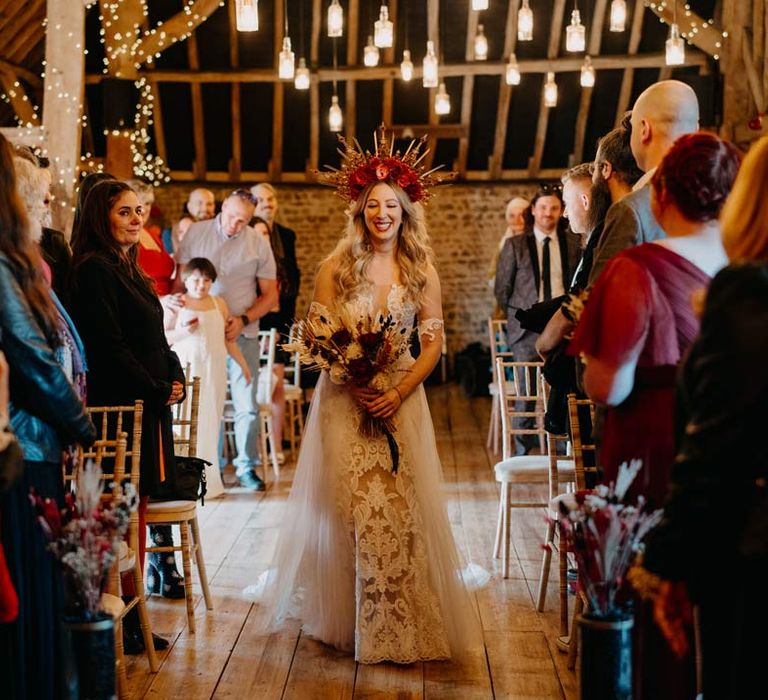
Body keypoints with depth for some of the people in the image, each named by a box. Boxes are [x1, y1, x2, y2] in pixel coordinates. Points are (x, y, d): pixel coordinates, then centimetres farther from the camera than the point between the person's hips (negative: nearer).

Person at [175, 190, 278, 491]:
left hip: (242, 333, 0)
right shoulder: (196, 233, 4)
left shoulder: (258, 244, 4)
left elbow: (270, 294, 6)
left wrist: (243, 320, -8)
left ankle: (247, 466, 11)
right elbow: (181, 280, 6)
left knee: (247, 403, 0)